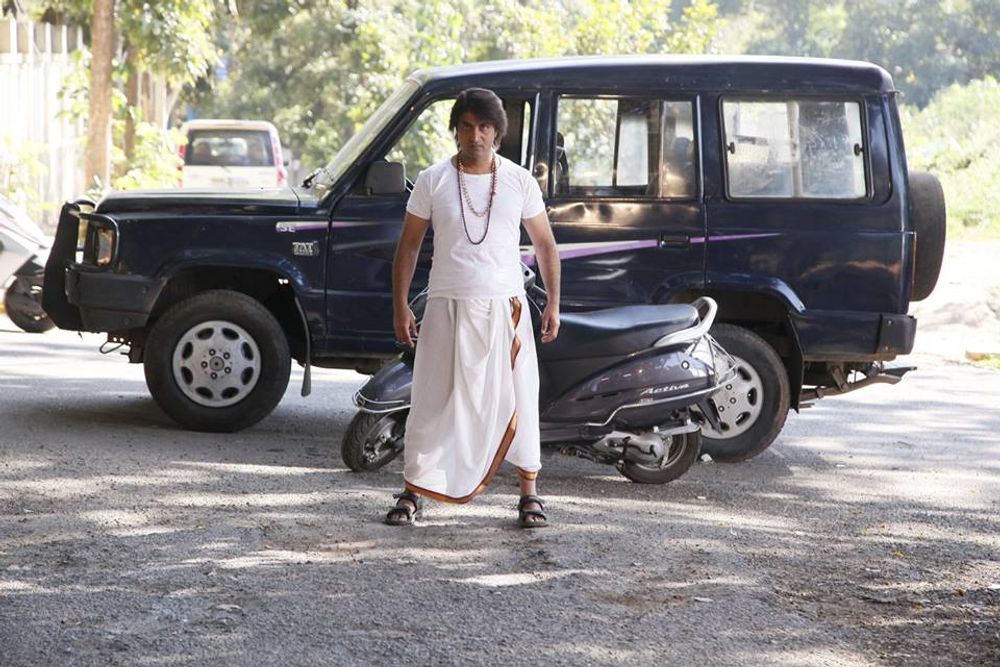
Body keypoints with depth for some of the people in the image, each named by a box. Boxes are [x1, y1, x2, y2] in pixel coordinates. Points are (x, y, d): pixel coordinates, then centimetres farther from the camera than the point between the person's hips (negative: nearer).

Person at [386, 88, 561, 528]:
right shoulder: (433, 181, 1)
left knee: (516, 400, 3)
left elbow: (545, 245, 10)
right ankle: (413, 492, 8)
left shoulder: (520, 182, 3)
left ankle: (529, 493, 12)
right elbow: (408, 246, 6)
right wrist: (400, 307, -1)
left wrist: (553, 303, 3)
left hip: (505, 309, 1)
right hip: (447, 308, -1)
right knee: (435, 401, 0)